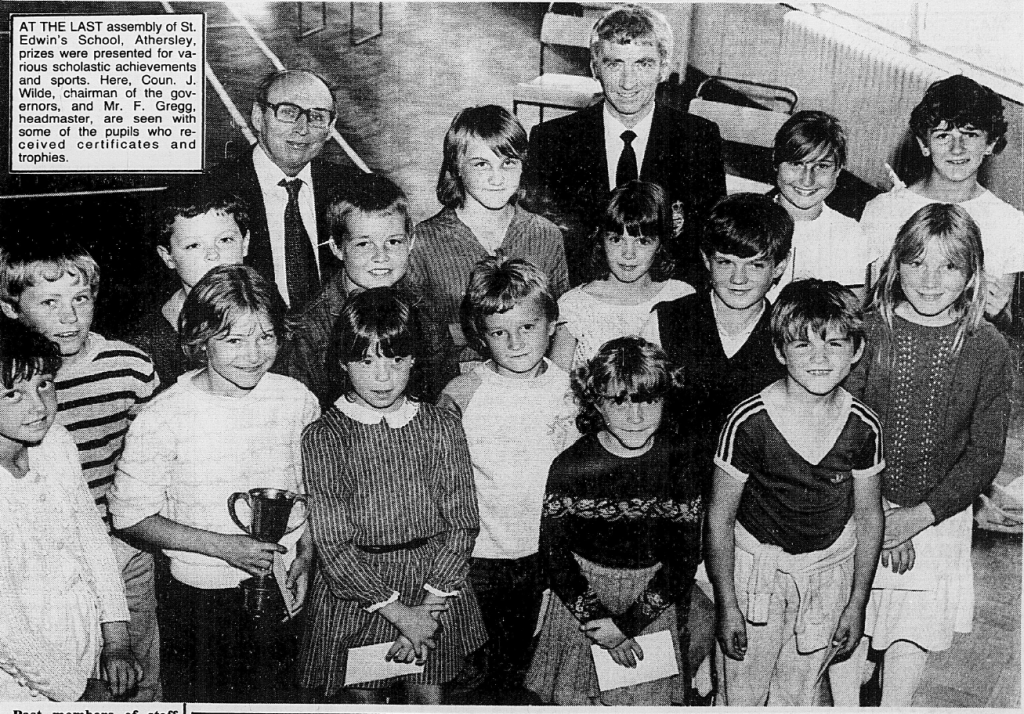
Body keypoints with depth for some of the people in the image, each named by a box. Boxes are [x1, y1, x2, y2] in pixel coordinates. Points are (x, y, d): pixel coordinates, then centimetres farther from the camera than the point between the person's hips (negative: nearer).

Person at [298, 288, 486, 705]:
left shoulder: (441, 427, -5)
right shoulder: (322, 438, -11)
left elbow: (461, 523, -5)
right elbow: (333, 544, -14)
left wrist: (429, 606, -13)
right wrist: (398, 613, -17)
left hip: (436, 582, 2)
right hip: (357, 591, -1)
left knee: (429, 696, 15)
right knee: (363, 698, 13)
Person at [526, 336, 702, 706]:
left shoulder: (678, 459, -13)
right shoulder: (571, 467, -16)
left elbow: (686, 557, -9)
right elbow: (554, 552, -7)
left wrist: (627, 622, -13)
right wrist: (598, 620, -11)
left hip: (653, 596, 1)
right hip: (584, 596, 0)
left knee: (648, 699, 11)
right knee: (572, 698, 11)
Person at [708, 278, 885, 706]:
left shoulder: (863, 426, -11)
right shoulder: (748, 422, -21)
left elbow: (869, 517, 2)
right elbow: (719, 518, -12)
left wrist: (857, 604, 5)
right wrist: (726, 605, -9)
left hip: (830, 570, 3)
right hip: (755, 565, -2)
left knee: (798, 694, 17)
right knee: (741, 694, 10)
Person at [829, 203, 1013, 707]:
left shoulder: (988, 349, -8)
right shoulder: (868, 330, -11)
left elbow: (985, 453, -4)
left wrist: (918, 516, -13)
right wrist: (874, 515, -15)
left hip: (939, 513, 1)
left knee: (913, 629, 14)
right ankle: (845, 707, 35)